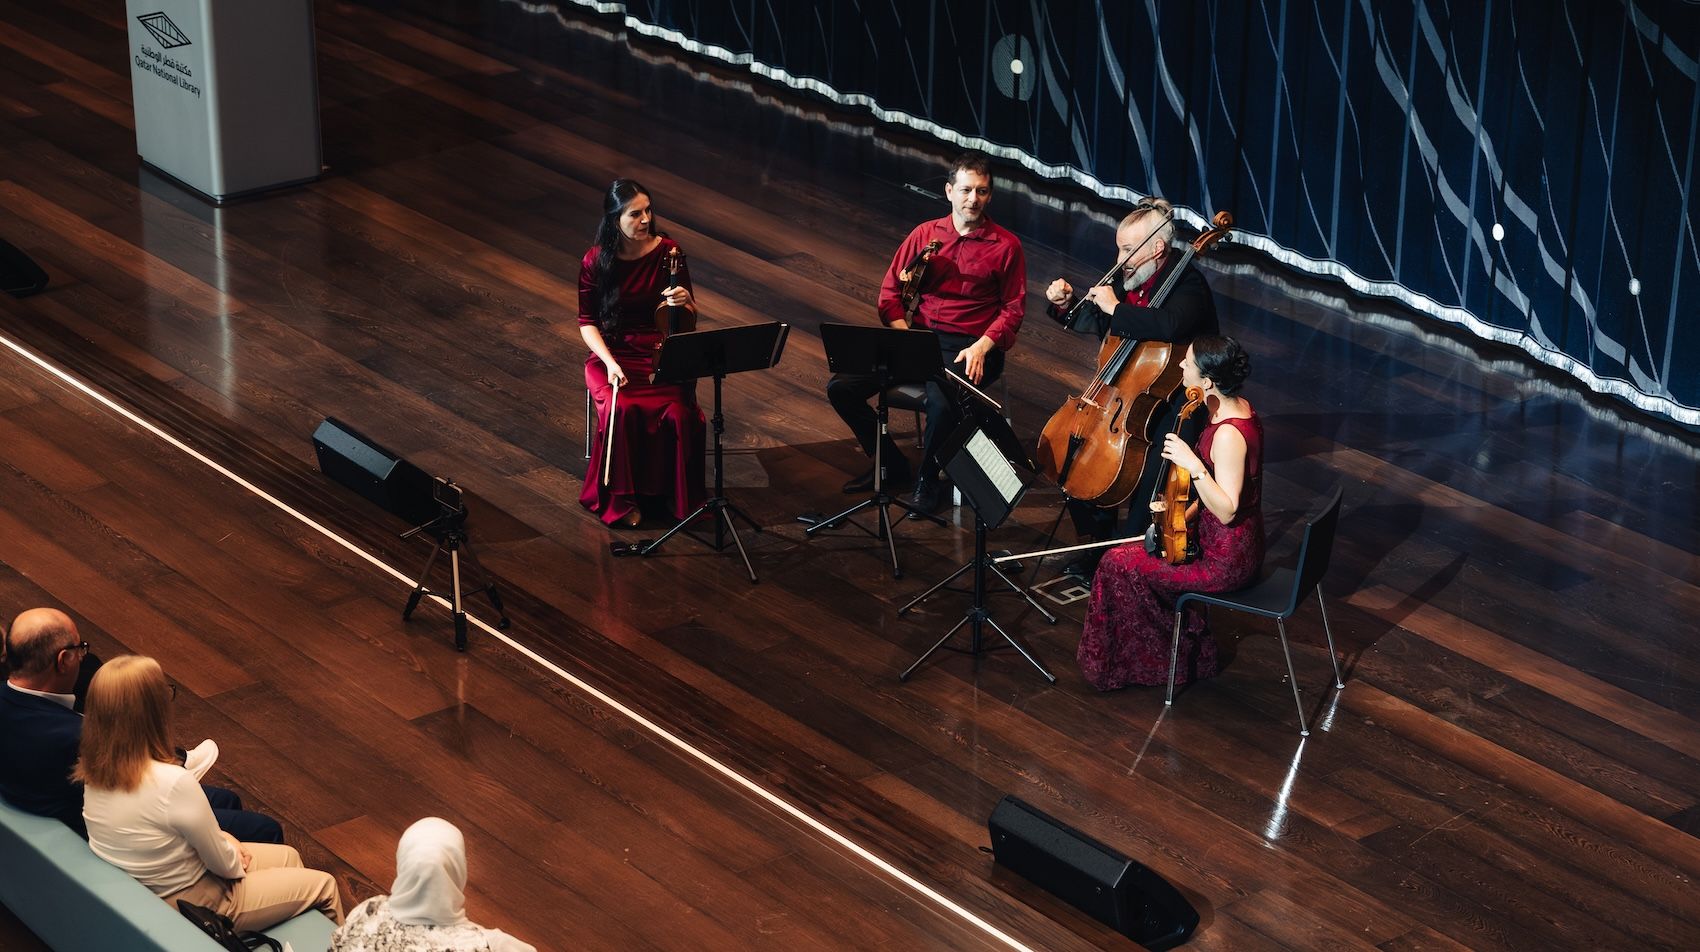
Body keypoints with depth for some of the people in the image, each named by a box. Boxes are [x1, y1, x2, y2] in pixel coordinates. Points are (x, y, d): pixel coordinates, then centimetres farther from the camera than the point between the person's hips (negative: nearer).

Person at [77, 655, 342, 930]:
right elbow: (224, 865, -20)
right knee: (323, 886, 12)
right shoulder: (173, 783, -36)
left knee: (288, 856, 25)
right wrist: (236, 860, 2)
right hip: (195, 907, -8)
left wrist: (222, 838, 1)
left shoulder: (94, 770, -12)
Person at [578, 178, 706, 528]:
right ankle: (621, 498, -11)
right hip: (614, 353, -1)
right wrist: (609, 362, -15)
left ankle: (680, 494, -4)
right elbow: (587, 322, 0)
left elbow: (691, 317, 4)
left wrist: (685, 301, -20)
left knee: (679, 413, -28)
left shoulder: (667, 251, -4)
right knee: (622, 411, -31)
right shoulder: (595, 262, -6)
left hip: (662, 352, 1)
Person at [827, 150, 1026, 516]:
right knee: (841, 387, -14)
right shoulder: (925, 234, 10)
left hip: (970, 347, -4)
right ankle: (891, 463, 7)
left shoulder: (1006, 246, 0)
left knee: (942, 403, -38)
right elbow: (890, 292, 10)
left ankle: (930, 481, -9)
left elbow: (1013, 308, 0)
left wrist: (981, 347, -16)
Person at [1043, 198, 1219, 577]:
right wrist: (1065, 304, -1)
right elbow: (1094, 322, 19)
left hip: (1178, 398, -8)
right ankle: (1100, 537, 18)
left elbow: (1168, 326, -42)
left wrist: (1115, 307, -31)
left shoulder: (1187, 284, -20)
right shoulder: (1127, 277, 3)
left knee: (1152, 471, -21)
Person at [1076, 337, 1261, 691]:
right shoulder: (1237, 407, 1)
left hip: (1225, 562, -10)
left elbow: (1226, 510, -31)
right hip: (1237, 545, 10)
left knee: (1119, 564, -2)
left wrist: (1194, 465, -38)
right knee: (1147, 546, 24)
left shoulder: (1228, 435, -29)